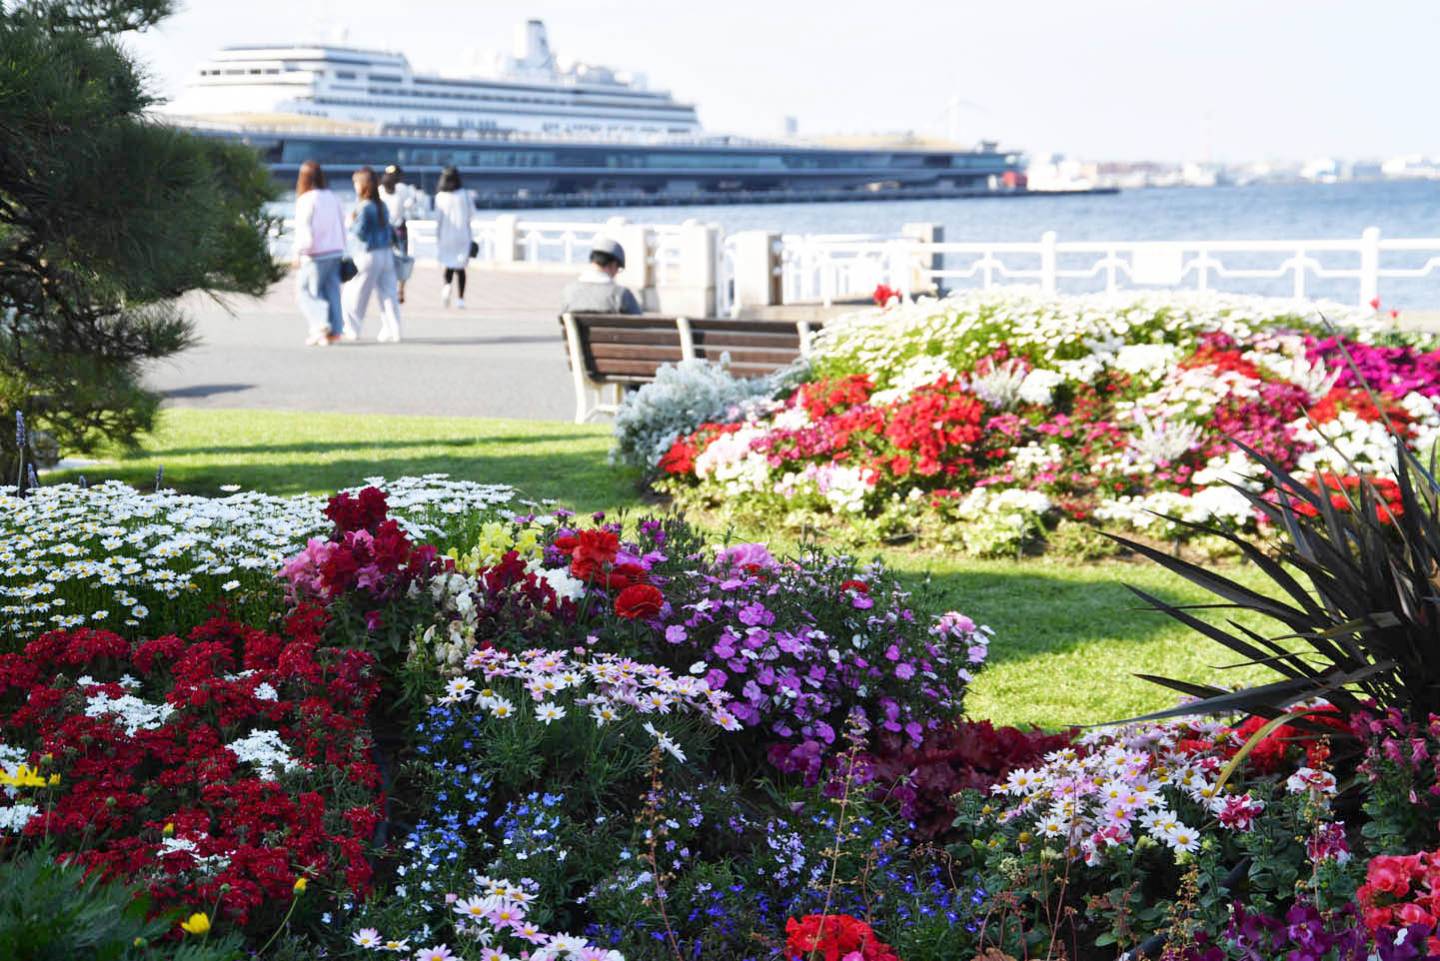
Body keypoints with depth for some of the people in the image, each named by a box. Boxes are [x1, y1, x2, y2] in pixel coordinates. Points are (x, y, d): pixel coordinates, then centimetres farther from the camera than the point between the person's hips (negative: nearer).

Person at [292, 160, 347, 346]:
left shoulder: (306, 200, -12)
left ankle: (320, 325, -10)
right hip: (335, 253, 6)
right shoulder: (332, 198, 6)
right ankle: (334, 330, 7)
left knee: (305, 291, 5)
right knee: (331, 291, 10)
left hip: (315, 255, -6)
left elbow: (304, 232, -14)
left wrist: (298, 254, -3)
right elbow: (342, 227, 10)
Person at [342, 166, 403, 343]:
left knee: (355, 294, 6)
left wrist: (352, 222, -1)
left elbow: (360, 233, -17)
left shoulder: (364, 207, -14)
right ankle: (392, 331, 3)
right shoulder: (382, 206, 9)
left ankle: (352, 330, 13)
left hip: (370, 255, -7)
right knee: (388, 293, 6)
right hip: (388, 253, 7)